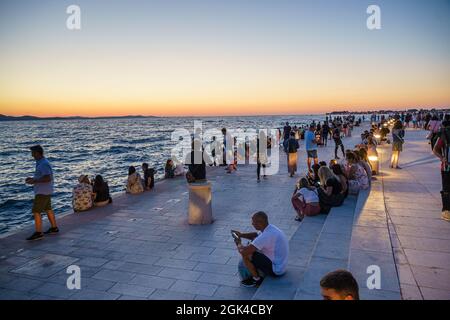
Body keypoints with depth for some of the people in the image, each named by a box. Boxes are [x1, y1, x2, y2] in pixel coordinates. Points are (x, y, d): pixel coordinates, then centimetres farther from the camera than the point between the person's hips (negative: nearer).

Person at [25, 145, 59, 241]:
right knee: (48, 209, 17)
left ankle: (38, 233, -4)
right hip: (45, 191, 10)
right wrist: (32, 179, 11)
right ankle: (54, 228, 25)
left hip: (43, 192, -10)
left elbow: (47, 178, -26)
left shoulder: (44, 164, -20)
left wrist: (34, 181, -21)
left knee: (36, 212, -7)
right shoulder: (42, 162, 12)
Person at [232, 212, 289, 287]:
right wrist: (241, 235, 5)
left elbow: (243, 251, -29)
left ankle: (257, 279, 4)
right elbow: (256, 235, 21)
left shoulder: (266, 236, -30)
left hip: (275, 270, -9)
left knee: (246, 254, -15)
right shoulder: (270, 228, -2)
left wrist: (239, 244, -6)